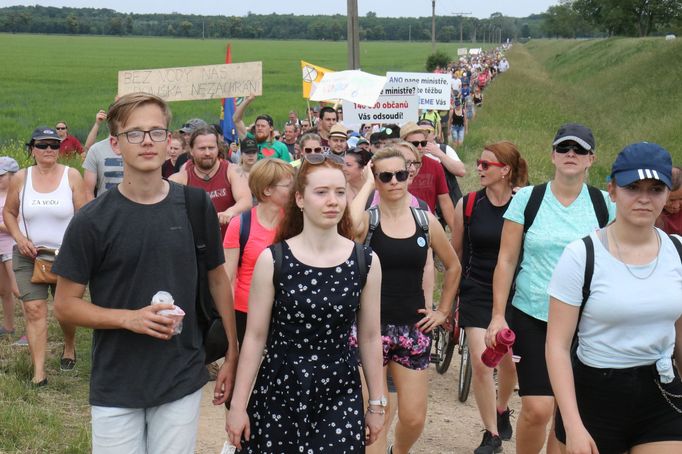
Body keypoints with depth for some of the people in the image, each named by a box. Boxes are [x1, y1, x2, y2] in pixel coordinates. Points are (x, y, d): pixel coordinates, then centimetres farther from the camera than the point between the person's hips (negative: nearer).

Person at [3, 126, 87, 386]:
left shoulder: (72, 176, -4)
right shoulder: (20, 178, 1)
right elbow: (8, 213, 10)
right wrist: (19, 238, -6)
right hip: (28, 256, 1)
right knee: (34, 309, -9)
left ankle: (69, 346, 42)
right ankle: (39, 370, -6)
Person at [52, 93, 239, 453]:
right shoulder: (92, 220, -8)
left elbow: (218, 278, 9)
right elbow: (65, 305, -4)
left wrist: (231, 354, 6)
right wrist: (129, 318, -19)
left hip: (183, 382, 2)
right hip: (115, 388, -1)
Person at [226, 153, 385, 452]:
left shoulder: (366, 262, -2)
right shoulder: (272, 260, -7)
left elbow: (370, 338, 5)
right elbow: (255, 337, -3)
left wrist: (377, 404, 9)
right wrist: (238, 404, -2)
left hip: (340, 396, 1)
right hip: (278, 393, -1)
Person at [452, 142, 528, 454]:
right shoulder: (467, 204, -3)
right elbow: (456, 253, 7)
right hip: (476, 293, 0)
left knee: (509, 361, 11)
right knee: (480, 362, -8)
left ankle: (502, 409, 43)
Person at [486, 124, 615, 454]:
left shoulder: (603, 204, 3)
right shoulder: (527, 198, -1)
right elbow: (506, 260, 0)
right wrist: (498, 316, -5)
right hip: (532, 318, -2)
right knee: (537, 409, -10)